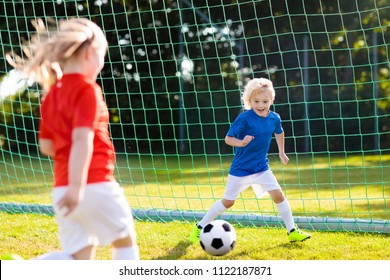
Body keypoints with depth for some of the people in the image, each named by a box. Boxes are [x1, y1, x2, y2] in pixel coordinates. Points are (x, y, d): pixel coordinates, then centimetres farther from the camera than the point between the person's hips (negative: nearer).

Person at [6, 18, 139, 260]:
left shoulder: (51, 95, 14)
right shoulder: (87, 90, -10)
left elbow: (46, 146, 16)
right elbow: (82, 139, -22)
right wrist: (76, 186, -29)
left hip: (62, 189, 7)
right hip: (95, 184, -7)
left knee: (81, 254, 10)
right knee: (125, 240, 13)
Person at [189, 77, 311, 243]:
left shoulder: (274, 118, -4)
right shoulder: (244, 118, -21)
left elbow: (279, 133, 19)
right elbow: (228, 138, -20)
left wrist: (281, 153, 22)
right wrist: (241, 143, -39)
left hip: (261, 167, 4)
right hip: (240, 169, -4)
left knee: (278, 195, -5)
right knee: (228, 202, 3)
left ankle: (292, 231, 6)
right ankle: (199, 228, 18)